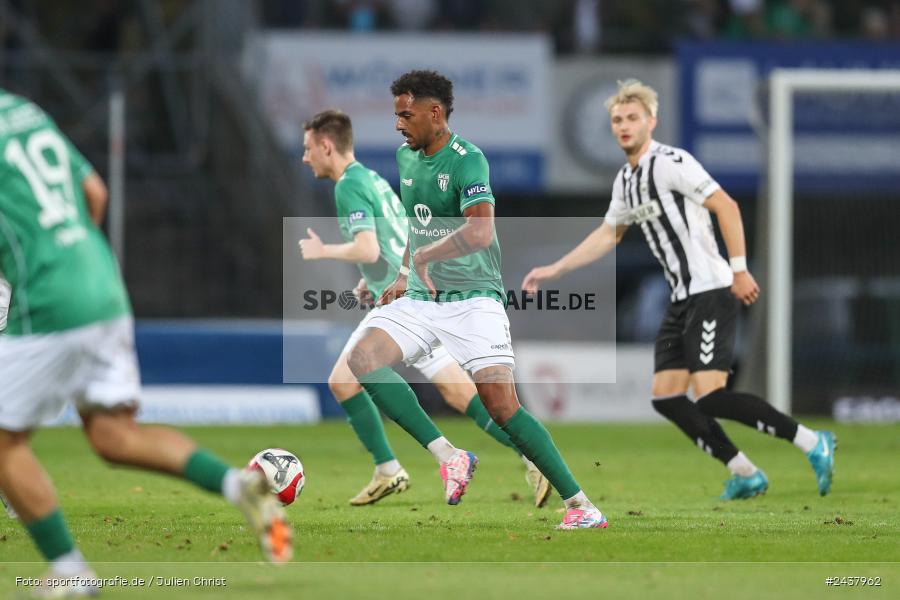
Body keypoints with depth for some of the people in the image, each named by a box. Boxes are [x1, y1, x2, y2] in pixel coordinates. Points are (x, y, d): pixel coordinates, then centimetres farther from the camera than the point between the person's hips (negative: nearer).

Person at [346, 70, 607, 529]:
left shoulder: (466, 160, -14)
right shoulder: (406, 157, 11)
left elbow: (480, 231, -29)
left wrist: (424, 257, -23)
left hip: (473, 298, -7)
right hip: (420, 299, 7)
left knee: (502, 407, -15)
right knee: (362, 359, -18)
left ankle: (581, 506, -5)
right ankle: (448, 456, -16)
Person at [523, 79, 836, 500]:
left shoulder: (670, 163, -12)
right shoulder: (626, 180, 16)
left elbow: (726, 207, -16)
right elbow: (607, 235, 30)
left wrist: (740, 271, -20)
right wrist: (554, 270, 30)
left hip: (712, 293, -10)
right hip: (683, 299, 10)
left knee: (709, 397, -19)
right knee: (666, 397, 5)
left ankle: (813, 444, -13)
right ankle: (745, 475, 9)